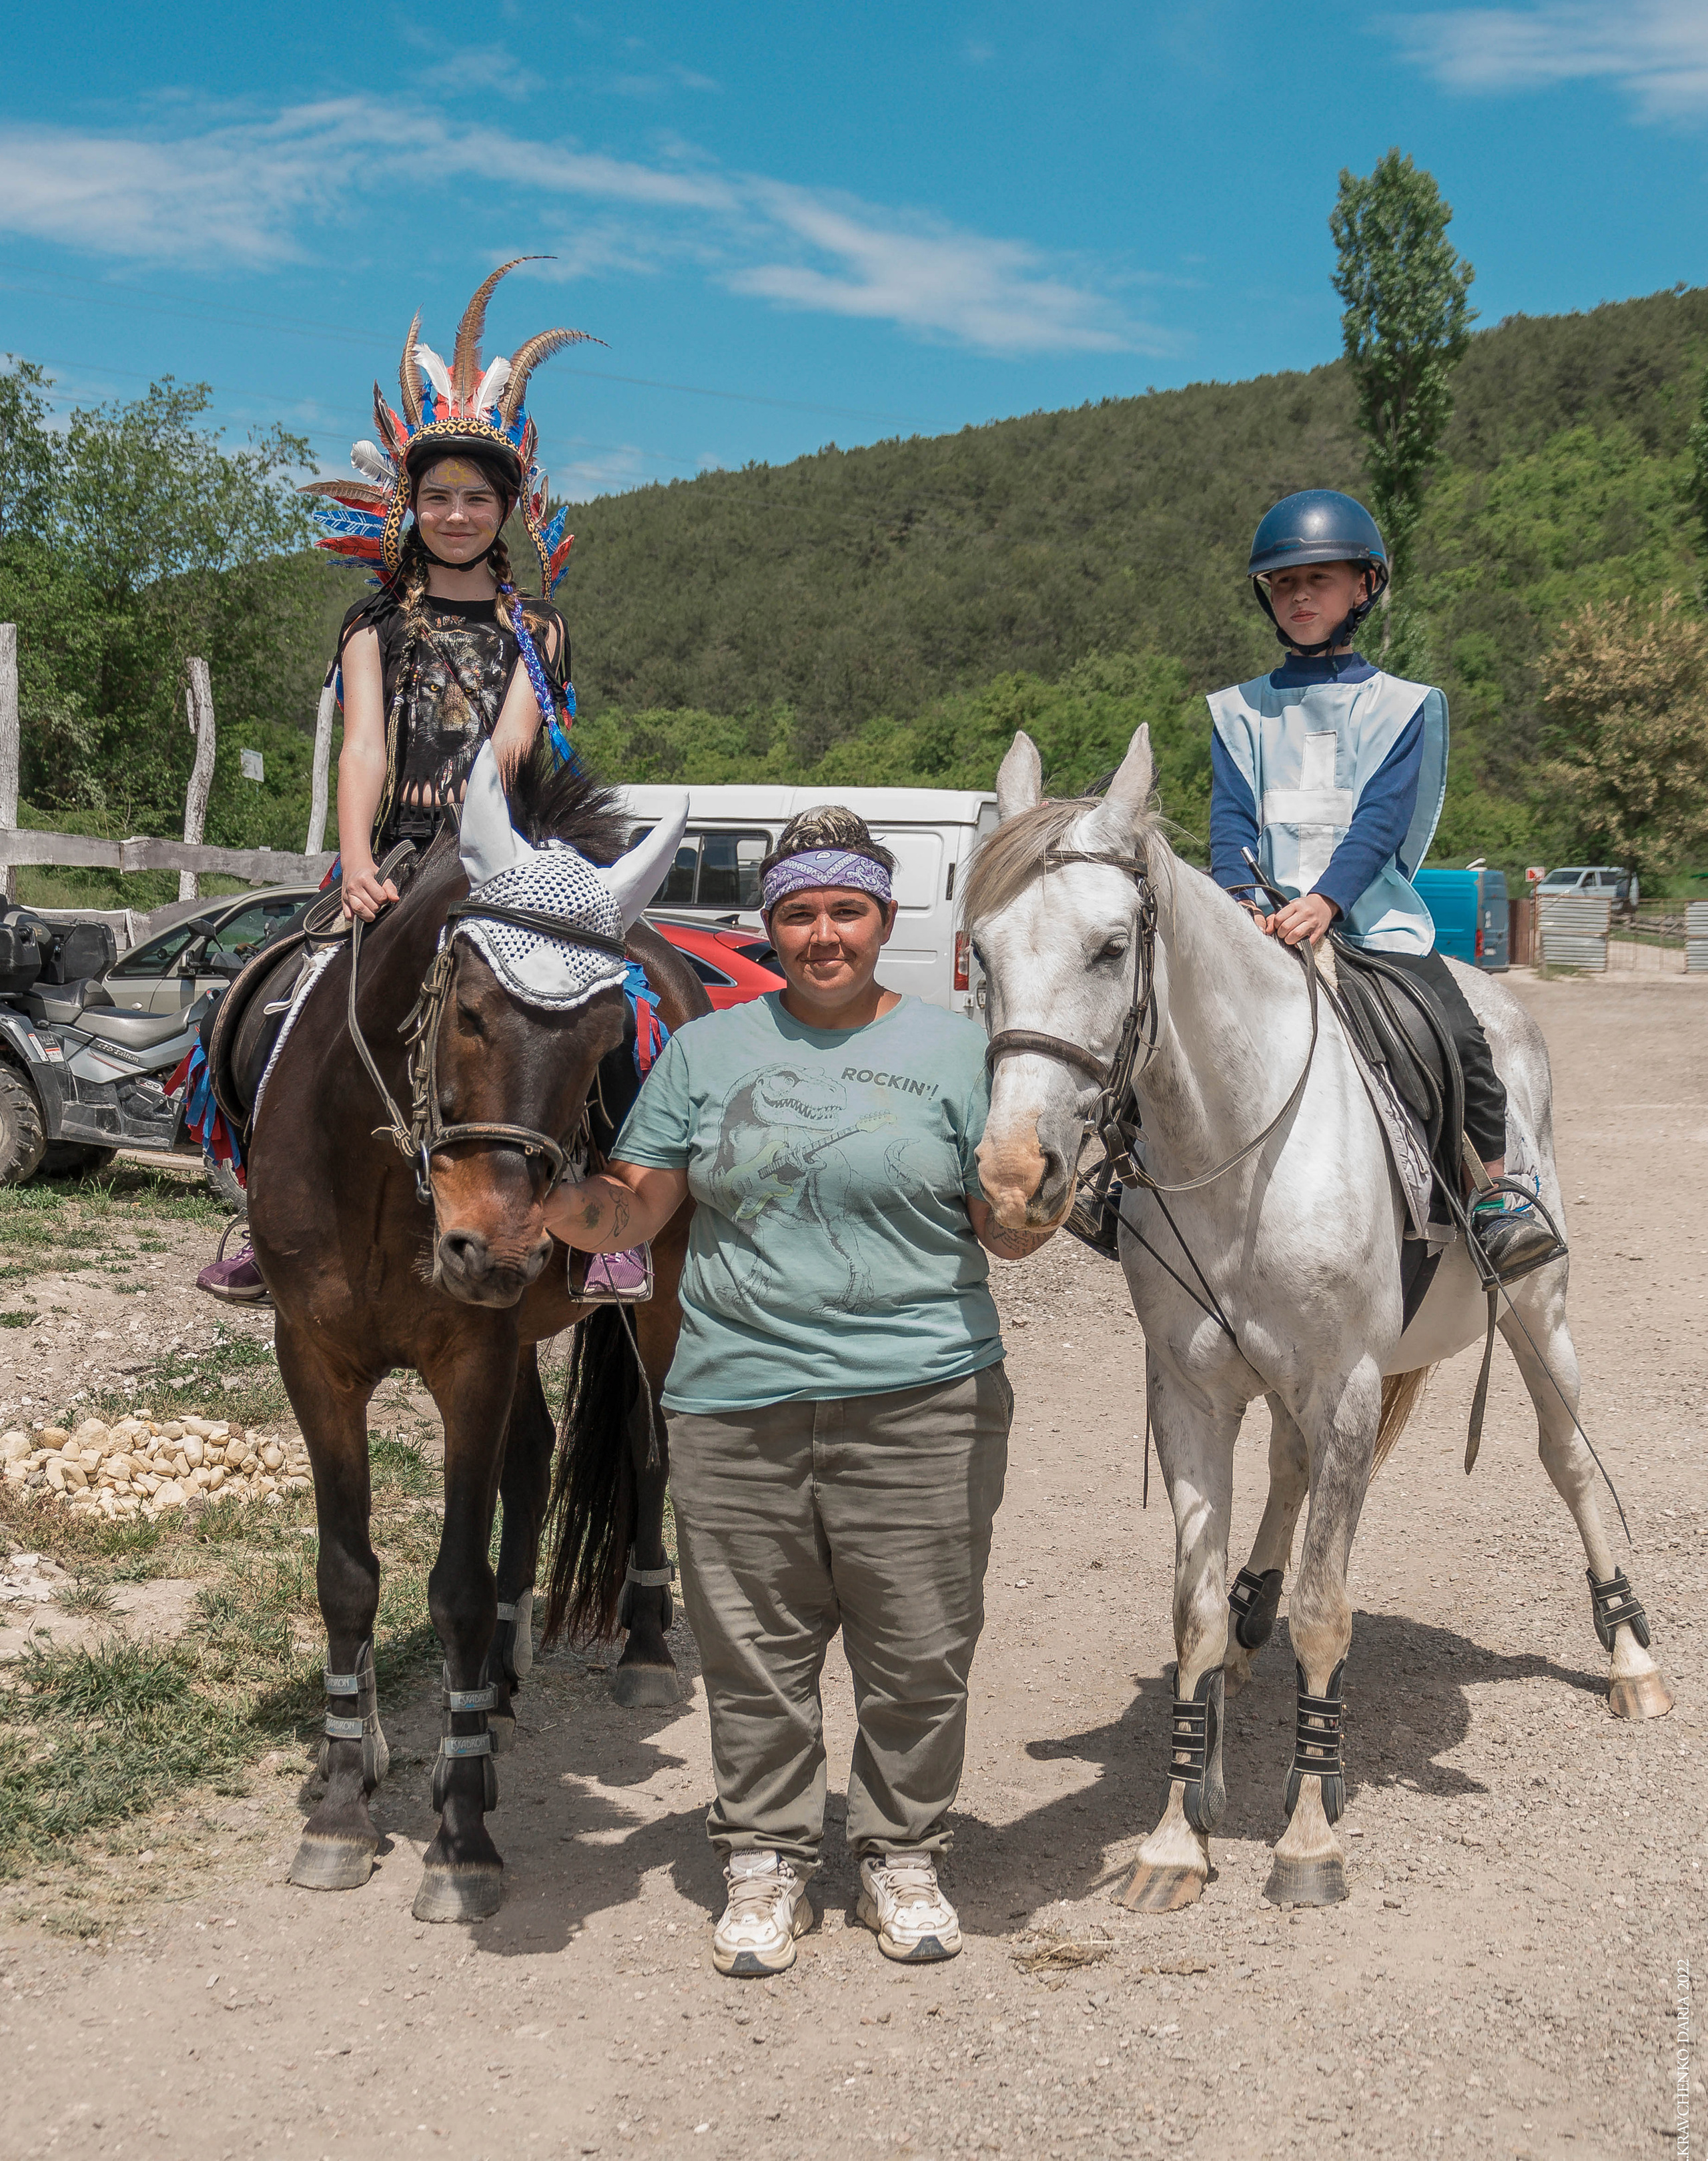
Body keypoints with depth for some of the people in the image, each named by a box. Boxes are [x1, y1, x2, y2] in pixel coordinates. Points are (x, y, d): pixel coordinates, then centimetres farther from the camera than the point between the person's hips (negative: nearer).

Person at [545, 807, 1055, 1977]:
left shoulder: (957, 1047, 5)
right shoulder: (707, 1049, 10)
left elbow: (1010, 1234, 4)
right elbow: (634, 1209, 8)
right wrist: (573, 1207, -14)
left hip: (919, 1405, -1)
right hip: (736, 1404, 1)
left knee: (918, 1655, 6)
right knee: (755, 1658, 8)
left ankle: (904, 1857, 25)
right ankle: (766, 1861, 25)